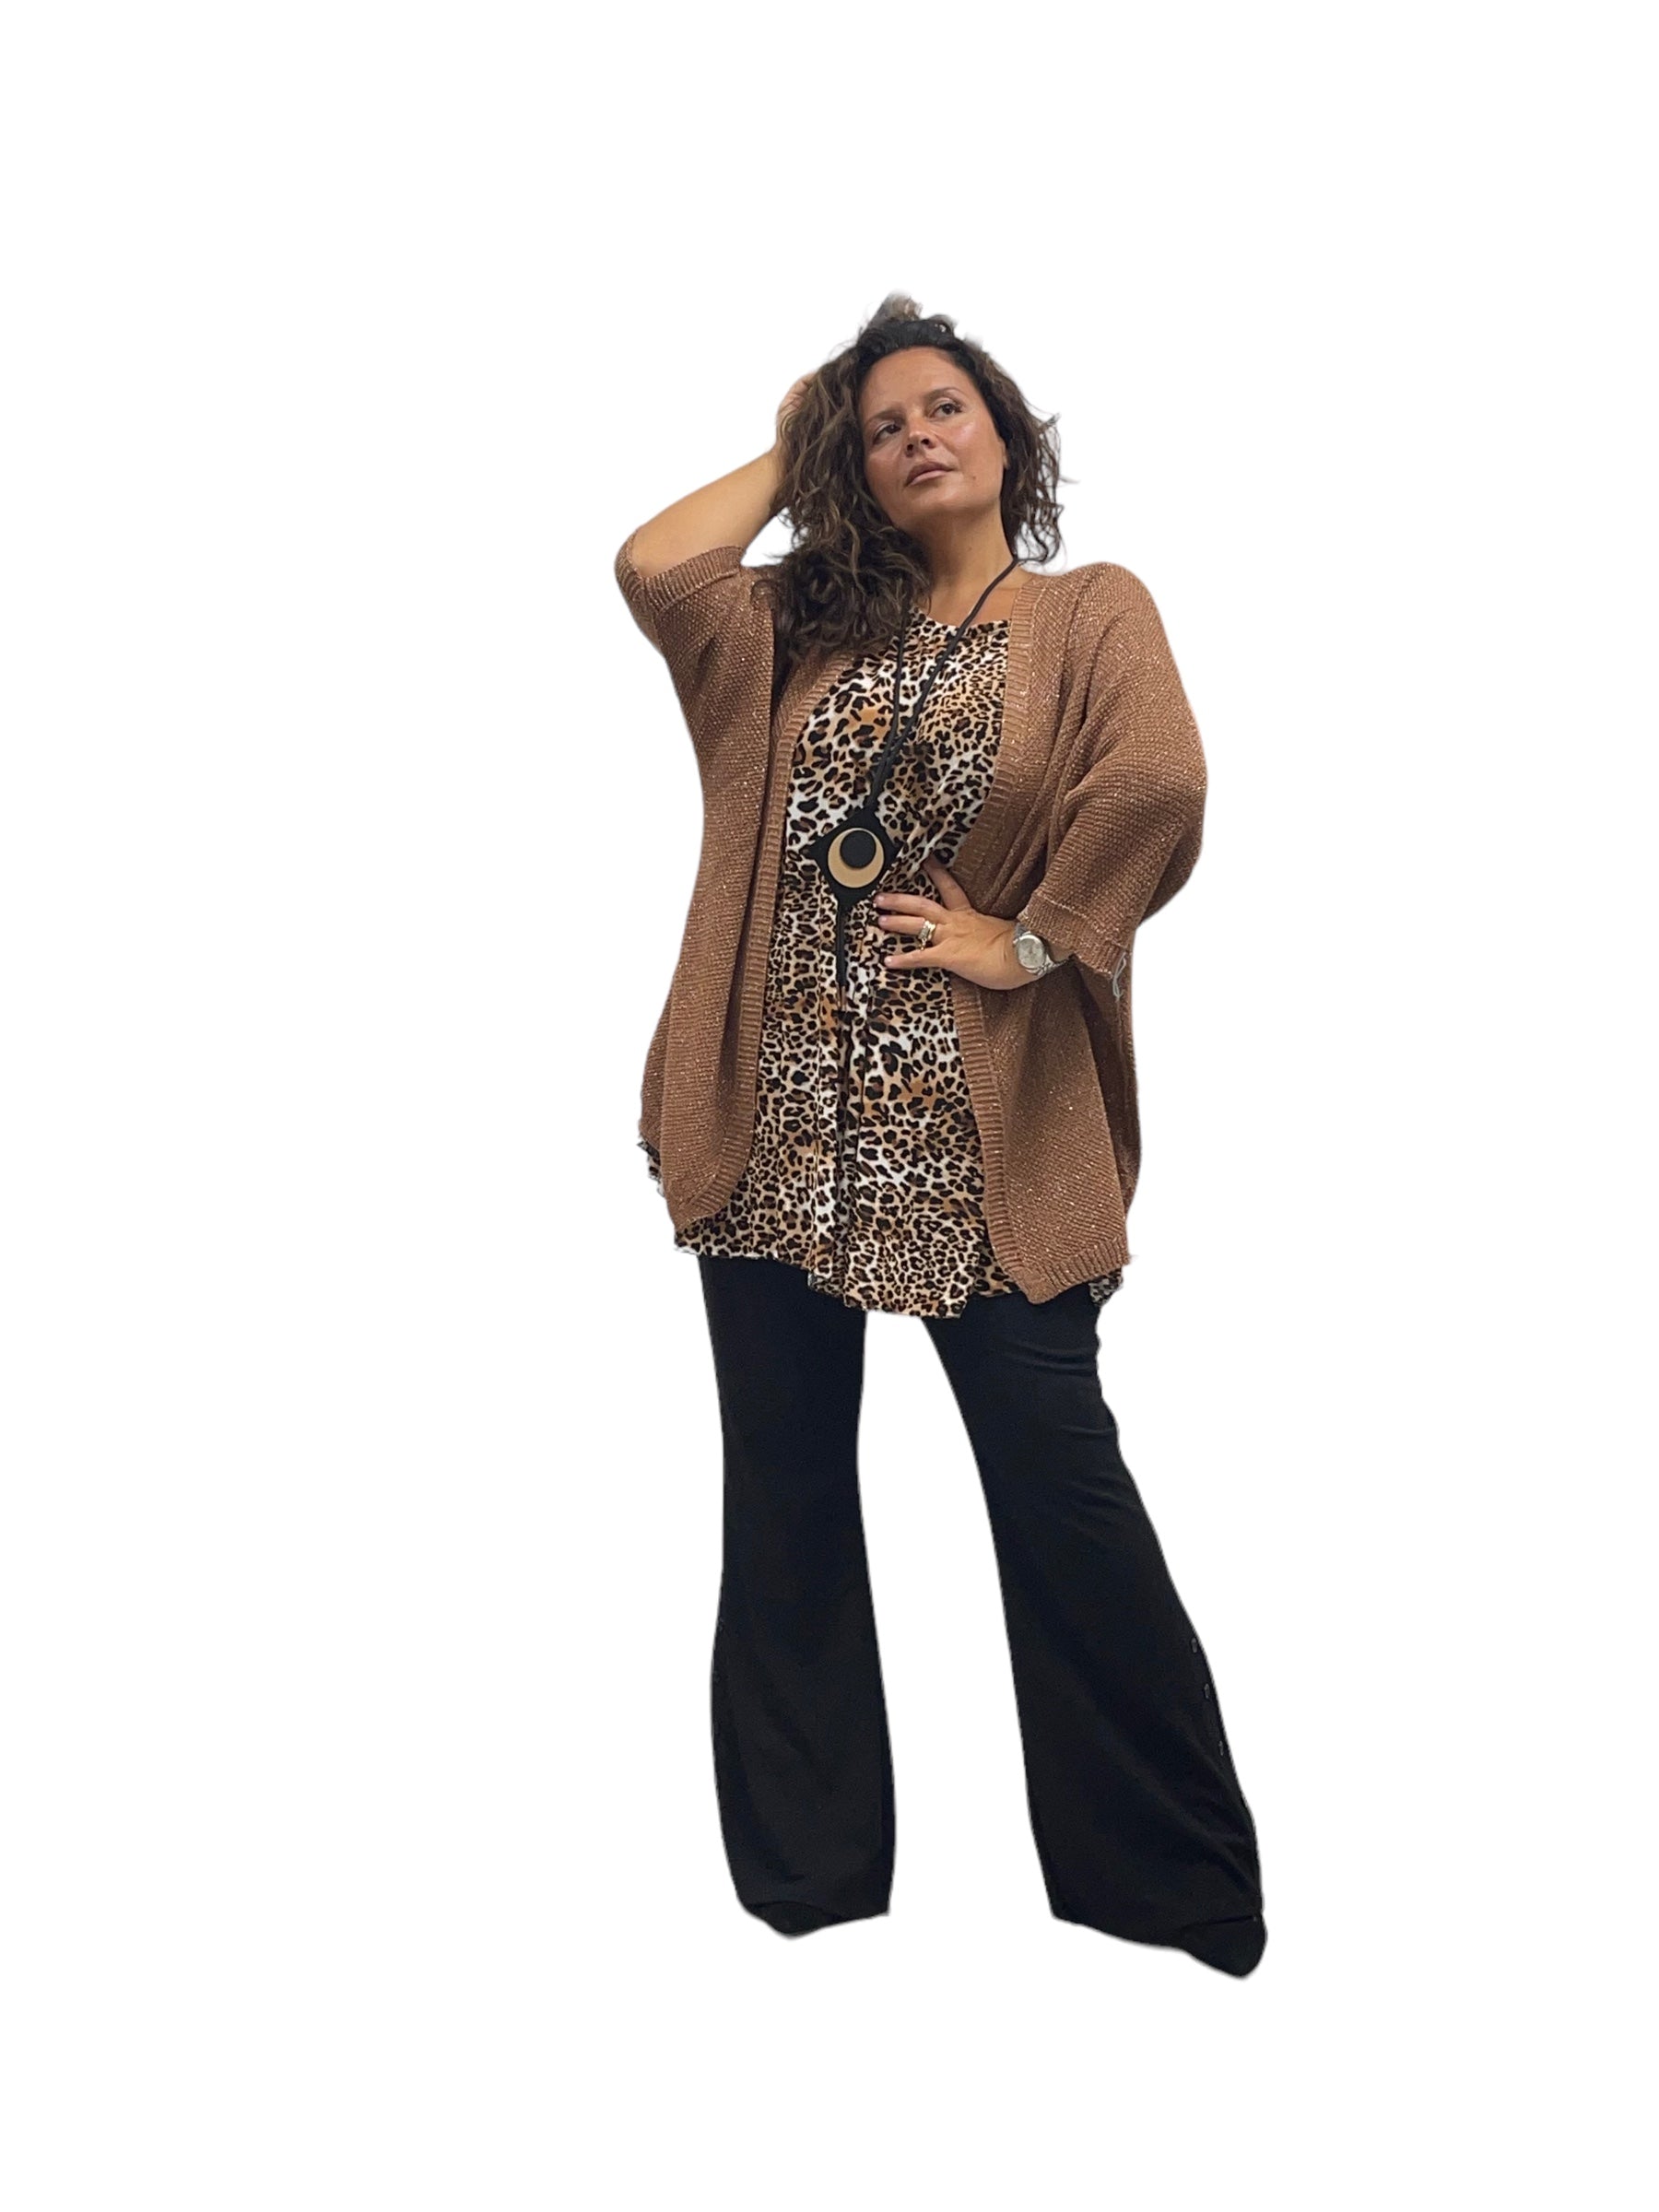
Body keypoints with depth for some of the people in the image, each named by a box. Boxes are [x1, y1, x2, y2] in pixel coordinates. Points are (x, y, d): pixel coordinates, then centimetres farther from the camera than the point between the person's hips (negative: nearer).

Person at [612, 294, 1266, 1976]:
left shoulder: (1091, 614, 4)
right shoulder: (803, 624, 15)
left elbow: (1158, 786, -15)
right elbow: (651, 562, -3)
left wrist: (1026, 939, -12)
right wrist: (789, 456, 10)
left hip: (978, 1129, -4)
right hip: (779, 1113, 4)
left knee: (1058, 1482, -2)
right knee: (786, 1492, 10)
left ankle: (1175, 1882, 16)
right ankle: (806, 1865, 26)